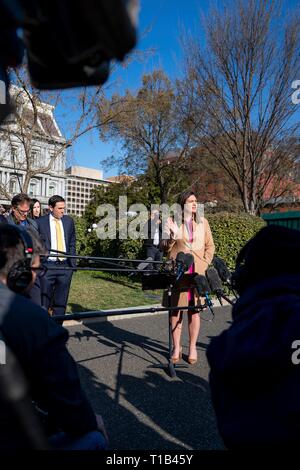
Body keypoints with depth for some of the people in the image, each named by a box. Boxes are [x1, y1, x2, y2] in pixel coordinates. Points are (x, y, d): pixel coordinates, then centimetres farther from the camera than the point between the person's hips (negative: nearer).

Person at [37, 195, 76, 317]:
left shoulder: (69, 221, 8)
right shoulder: (40, 222, -2)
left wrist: (72, 263, 6)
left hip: (65, 266, 3)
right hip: (47, 266, -3)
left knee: (61, 302, 10)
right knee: (44, 301, 4)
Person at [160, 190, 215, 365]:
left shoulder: (203, 222, 10)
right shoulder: (172, 222, 3)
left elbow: (210, 246, 13)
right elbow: (164, 247, 3)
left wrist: (205, 264, 1)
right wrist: (173, 235, -14)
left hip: (197, 272, 2)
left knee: (194, 310, 6)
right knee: (176, 309, 3)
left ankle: (193, 347, 17)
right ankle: (176, 347, 16)